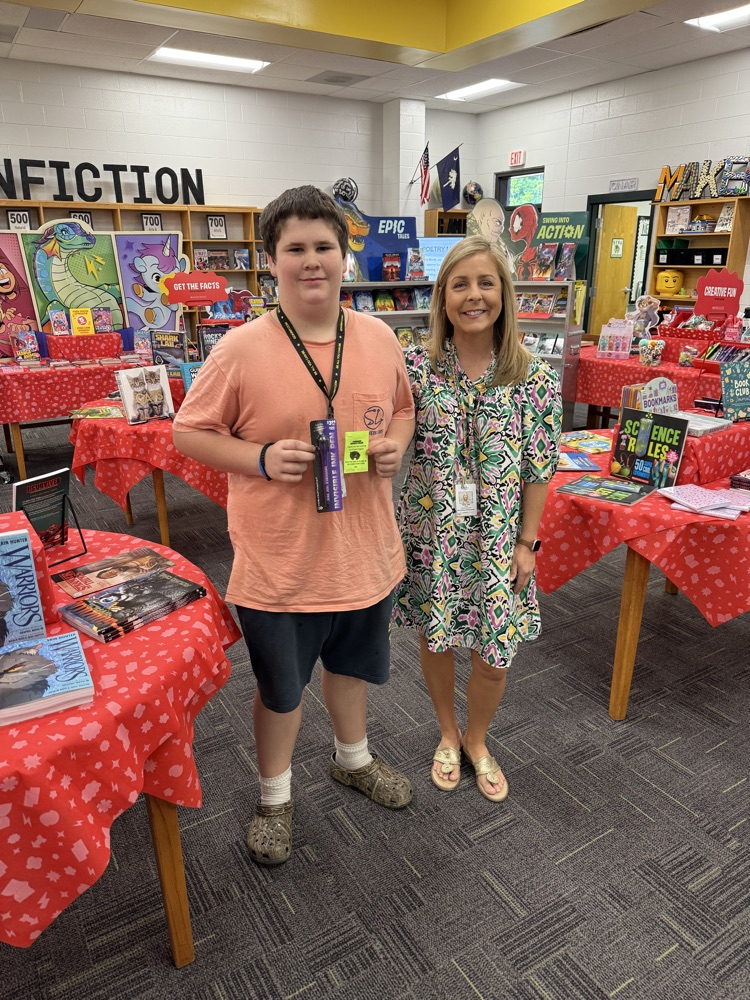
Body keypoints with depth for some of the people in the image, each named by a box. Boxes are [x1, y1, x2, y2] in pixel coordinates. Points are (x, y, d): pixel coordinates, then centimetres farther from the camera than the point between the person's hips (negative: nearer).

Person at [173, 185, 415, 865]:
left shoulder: (379, 338, -3)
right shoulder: (242, 350, -15)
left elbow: (403, 406, 13)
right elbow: (190, 432, -6)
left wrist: (396, 445, -8)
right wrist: (261, 458, -21)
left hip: (366, 553, 4)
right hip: (280, 566, -3)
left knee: (353, 665, 27)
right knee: (280, 689, 18)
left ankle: (353, 758, 56)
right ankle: (275, 795, 46)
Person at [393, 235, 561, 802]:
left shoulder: (535, 379, -6)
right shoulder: (417, 367, -6)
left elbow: (539, 470, -3)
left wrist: (527, 541, -3)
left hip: (497, 539, 0)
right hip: (431, 533, 1)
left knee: (494, 659, 9)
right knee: (435, 640, 16)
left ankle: (477, 740, 41)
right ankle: (448, 734, 45)